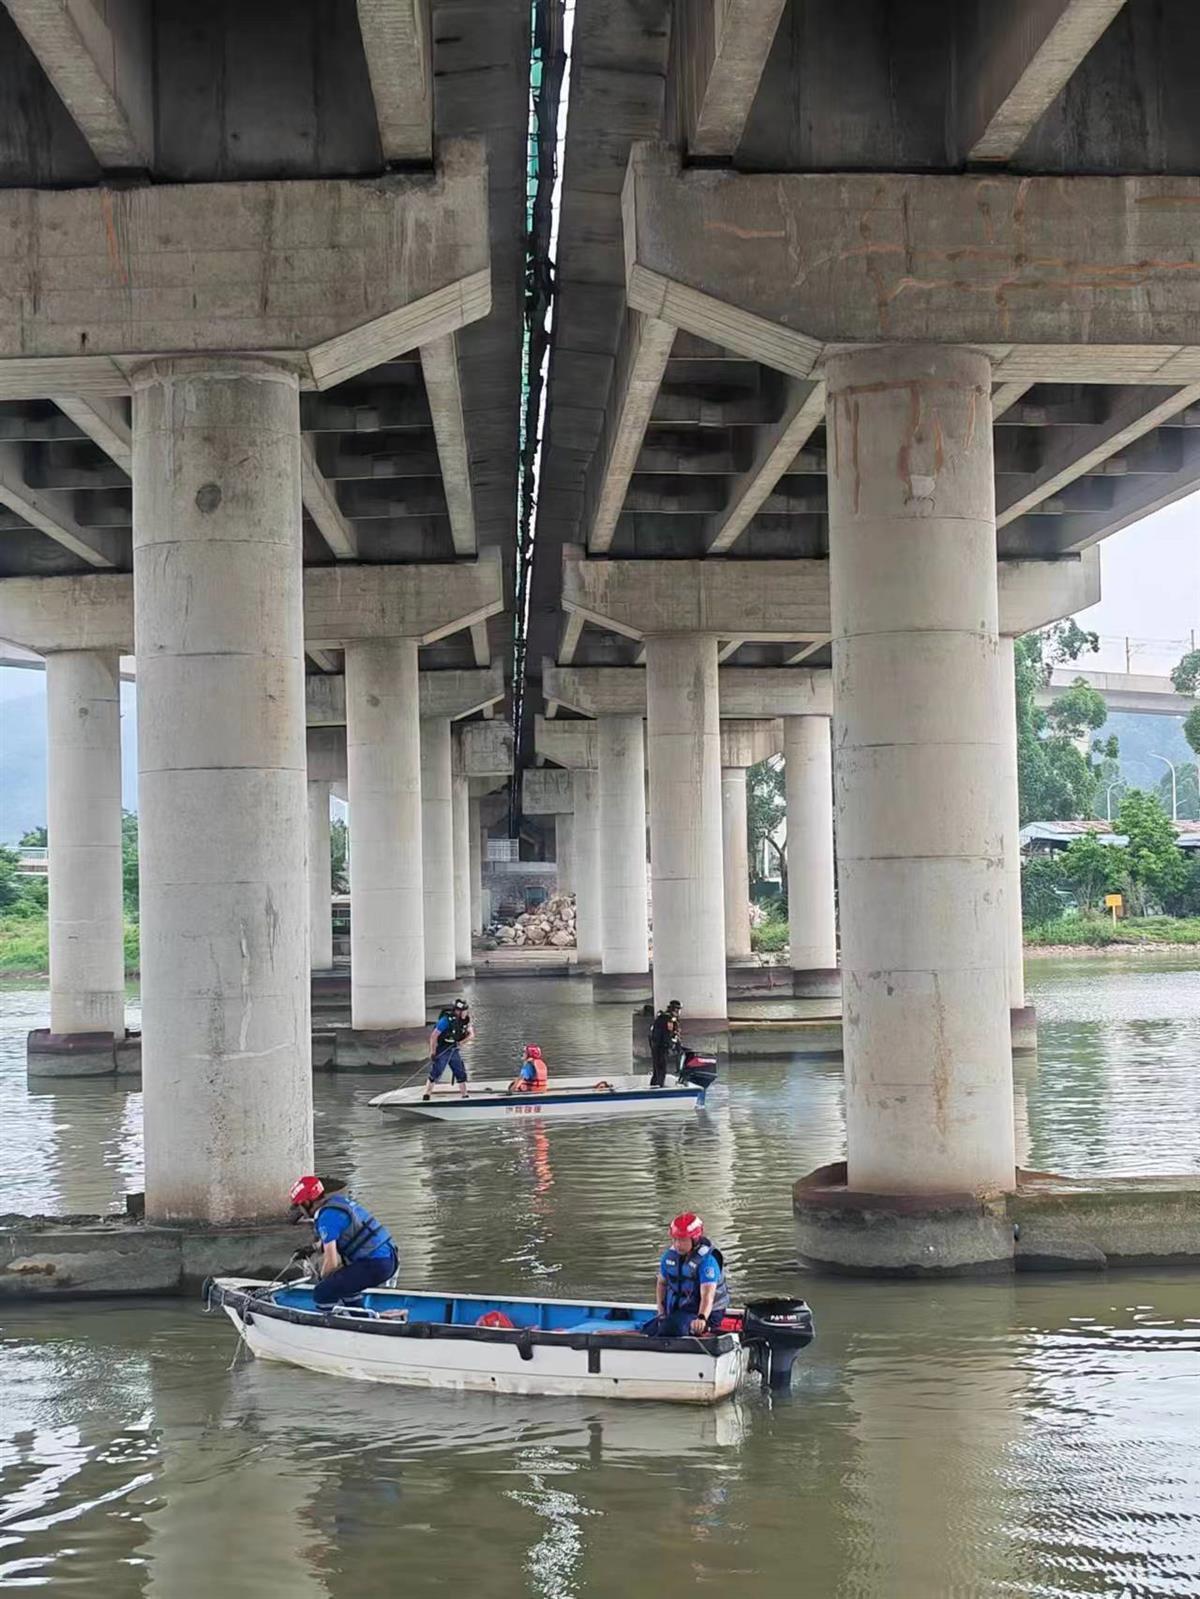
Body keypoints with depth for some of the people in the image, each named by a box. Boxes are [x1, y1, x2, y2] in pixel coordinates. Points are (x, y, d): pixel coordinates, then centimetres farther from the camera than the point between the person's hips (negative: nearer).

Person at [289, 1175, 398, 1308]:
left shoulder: (326, 1217, -13)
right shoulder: (339, 1198, 14)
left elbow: (331, 1261, -14)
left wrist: (321, 1278, 4)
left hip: (374, 1265, -10)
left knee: (322, 1294, -9)